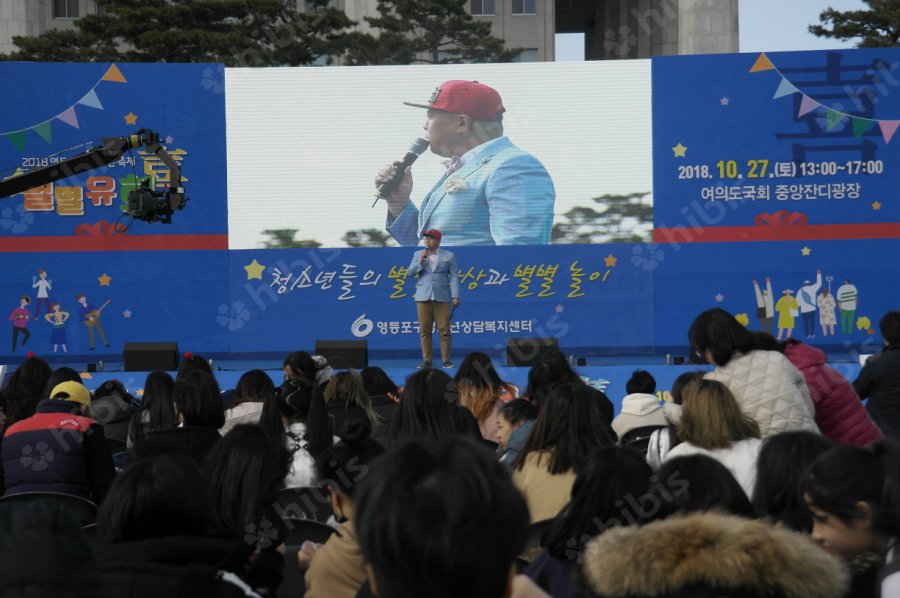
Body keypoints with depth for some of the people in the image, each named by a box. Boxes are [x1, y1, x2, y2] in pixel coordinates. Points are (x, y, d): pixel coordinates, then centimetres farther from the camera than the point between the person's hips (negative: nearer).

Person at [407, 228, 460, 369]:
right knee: (425, 330, 0)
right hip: (423, 297, 1)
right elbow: (411, 273, 8)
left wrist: (455, 296, -3)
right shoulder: (418, 254, 13)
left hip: (442, 298, -1)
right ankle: (427, 360, 4)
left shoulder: (449, 256, 9)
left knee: (444, 330, -4)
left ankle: (446, 360, 1)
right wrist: (420, 261, -7)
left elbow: (454, 276, 5)